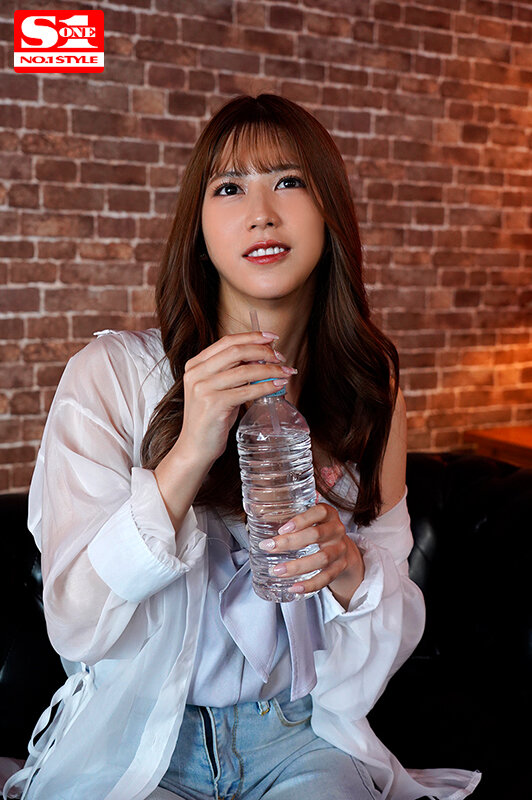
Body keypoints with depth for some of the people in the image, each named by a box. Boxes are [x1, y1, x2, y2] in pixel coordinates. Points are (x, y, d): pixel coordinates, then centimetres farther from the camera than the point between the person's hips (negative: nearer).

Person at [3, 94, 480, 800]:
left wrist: (351, 569, -19)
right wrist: (190, 453, -27)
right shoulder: (110, 372, -11)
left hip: (298, 736, 2)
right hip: (134, 736, -1)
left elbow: (397, 631, 4)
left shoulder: (370, 389, -1)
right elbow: (74, 628, -15)